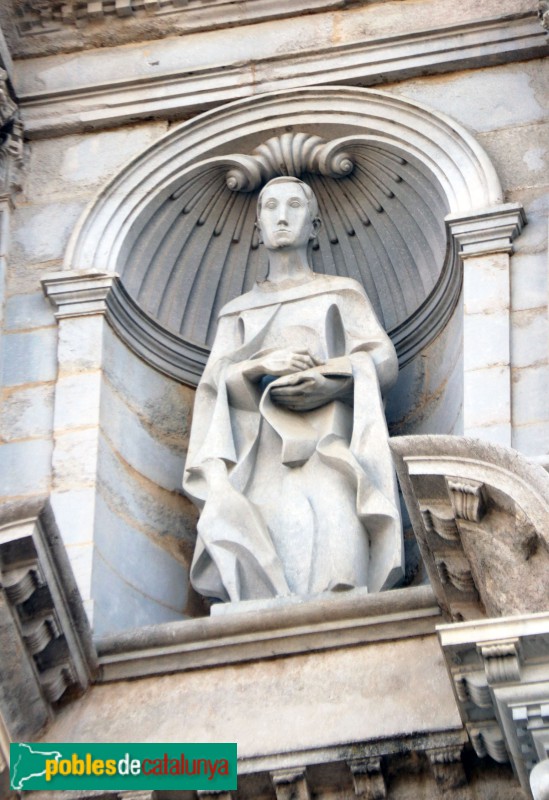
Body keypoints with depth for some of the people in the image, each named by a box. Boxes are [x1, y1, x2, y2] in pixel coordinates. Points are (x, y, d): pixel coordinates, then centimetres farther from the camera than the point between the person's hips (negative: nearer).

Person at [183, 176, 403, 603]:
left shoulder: (343, 292, 21)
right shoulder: (238, 311, 26)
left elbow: (383, 361, 7)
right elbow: (214, 382, 12)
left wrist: (326, 382, -12)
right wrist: (263, 365, -9)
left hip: (327, 446, -1)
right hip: (263, 456, 2)